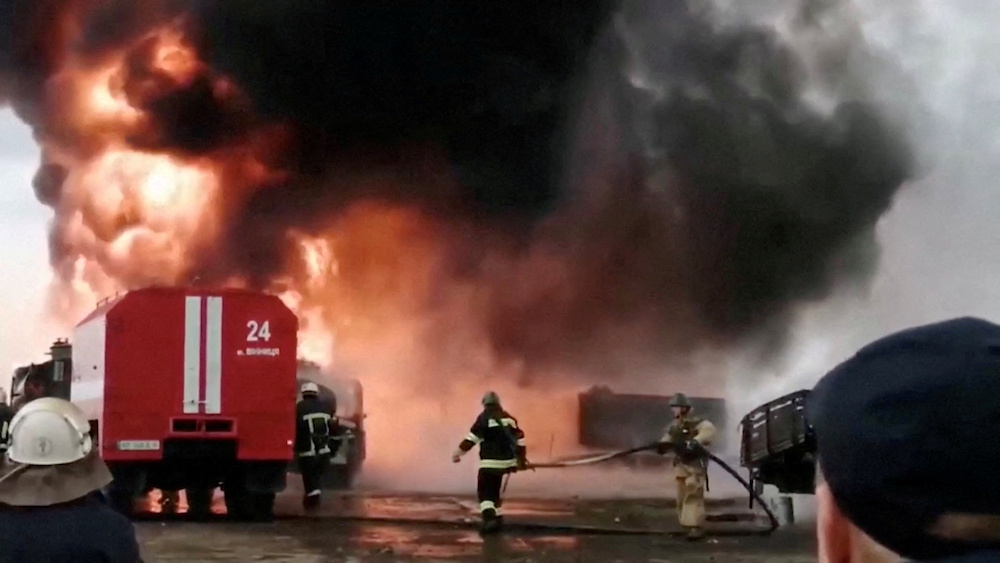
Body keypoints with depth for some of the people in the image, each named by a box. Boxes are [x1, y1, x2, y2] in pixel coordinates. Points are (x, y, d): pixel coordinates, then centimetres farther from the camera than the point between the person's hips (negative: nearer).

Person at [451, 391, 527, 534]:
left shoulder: (484, 418, -6)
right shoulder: (509, 418, 12)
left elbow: (473, 437, -15)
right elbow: (519, 438, 13)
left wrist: (459, 452, -12)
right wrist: (521, 459, 21)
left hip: (489, 462, -6)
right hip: (506, 461, 6)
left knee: (485, 492, -6)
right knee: (495, 490, 22)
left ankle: (489, 518, -28)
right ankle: (497, 518, 24)